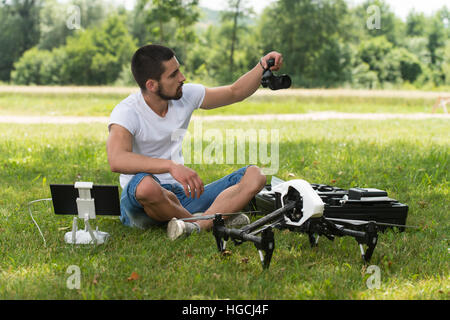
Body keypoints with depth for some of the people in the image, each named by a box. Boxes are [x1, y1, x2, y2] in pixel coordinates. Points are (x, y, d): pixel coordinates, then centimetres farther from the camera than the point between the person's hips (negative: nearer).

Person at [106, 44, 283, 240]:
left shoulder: (186, 95, 3)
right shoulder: (126, 112, -16)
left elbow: (235, 92, 17)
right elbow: (117, 161, -34)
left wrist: (263, 65, 0)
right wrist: (172, 166, -45)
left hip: (182, 194, 6)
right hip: (140, 204, -6)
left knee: (254, 175, -9)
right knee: (146, 185, -42)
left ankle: (198, 224, -34)